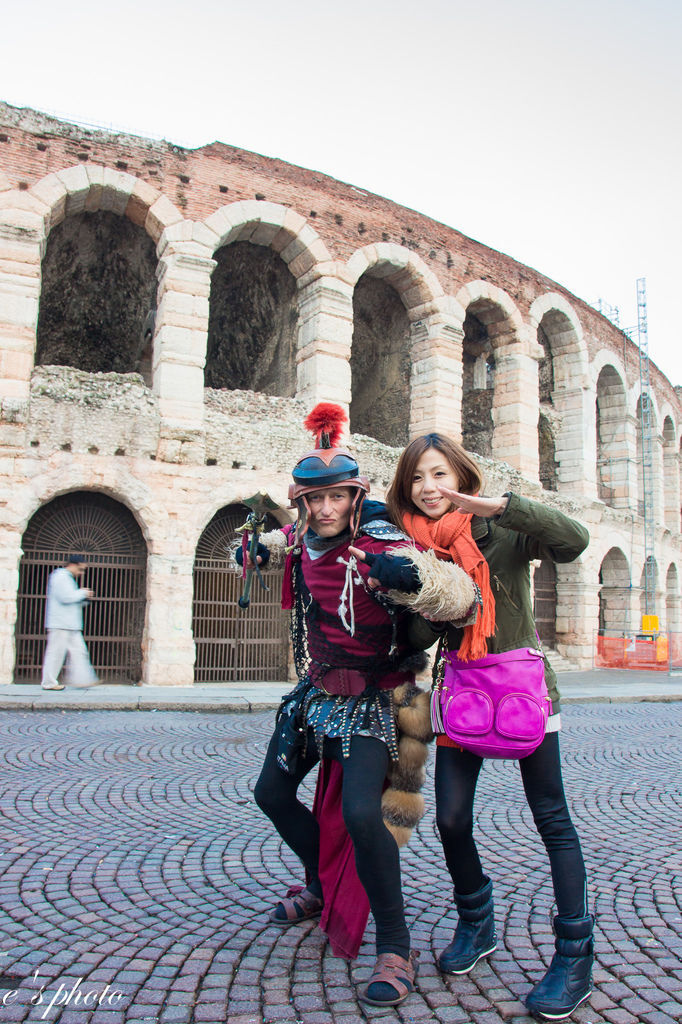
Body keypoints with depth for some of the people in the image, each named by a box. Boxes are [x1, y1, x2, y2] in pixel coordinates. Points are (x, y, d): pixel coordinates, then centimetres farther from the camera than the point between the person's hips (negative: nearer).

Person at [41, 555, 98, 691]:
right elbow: (66, 597, -22)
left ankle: (81, 679, 6)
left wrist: (85, 598, 9)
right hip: (60, 624, -10)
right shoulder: (60, 577, -10)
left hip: (71, 625, 10)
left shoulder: (68, 578, 22)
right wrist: (83, 593, -9)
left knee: (78, 651, 6)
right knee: (56, 652, -5)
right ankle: (49, 682, 2)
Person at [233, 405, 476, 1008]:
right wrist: (261, 551, 1)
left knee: (361, 814, -25)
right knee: (272, 793, 18)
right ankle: (323, 888, 43)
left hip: (369, 703, -8)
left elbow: (463, 597, -32)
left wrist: (414, 579, -51)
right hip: (314, 694, 8)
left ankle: (395, 946, -1)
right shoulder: (303, 540, -5)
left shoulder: (381, 547, -26)